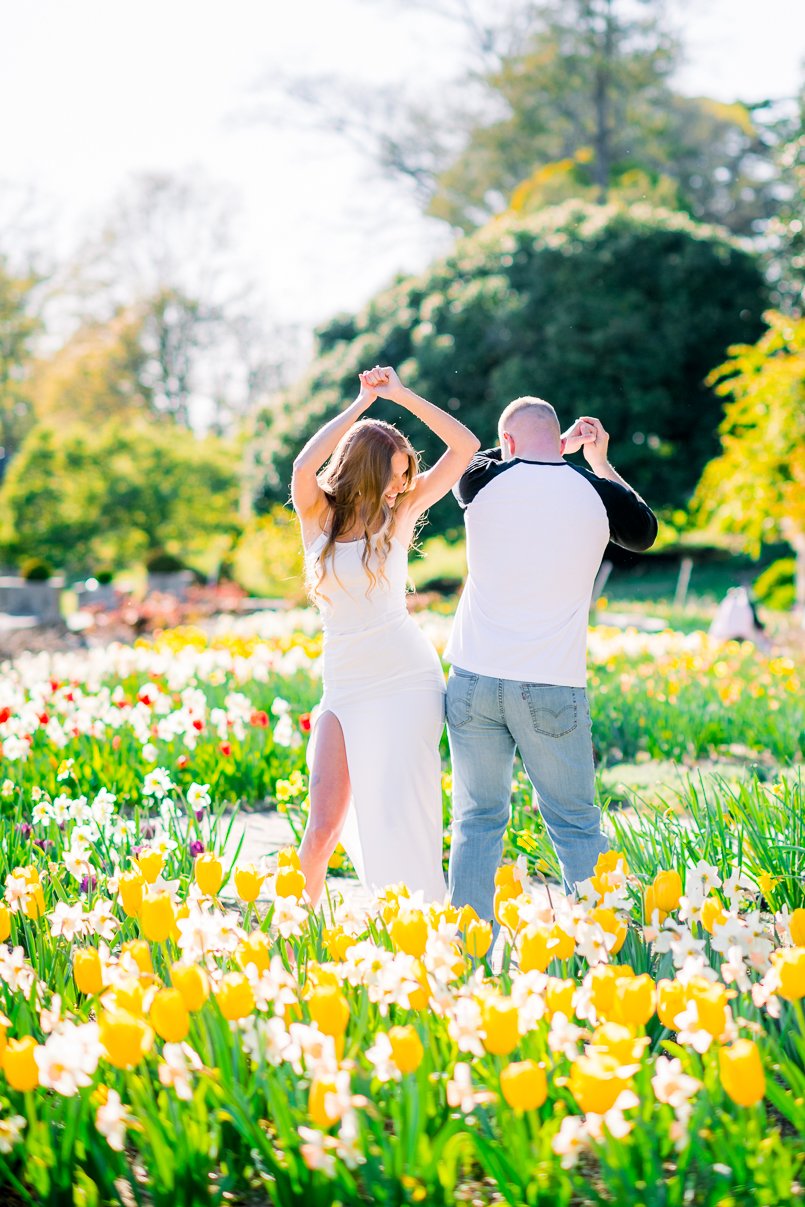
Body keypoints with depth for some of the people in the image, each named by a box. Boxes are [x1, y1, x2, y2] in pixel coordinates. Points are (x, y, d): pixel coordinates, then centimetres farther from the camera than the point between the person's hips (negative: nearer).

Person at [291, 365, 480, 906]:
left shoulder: (401, 514, 3)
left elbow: (465, 446, 0)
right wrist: (363, 401, -12)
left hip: (408, 681, -1)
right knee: (325, 825, -5)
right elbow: (304, 466, -19)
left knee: (399, 819, -8)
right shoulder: (318, 516, 3)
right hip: (344, 686, 1)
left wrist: (401, 394, -4)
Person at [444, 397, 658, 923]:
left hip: (475, 681, 1)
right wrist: (601, 462, 28)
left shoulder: (485, 481, 0)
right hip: (554, 688, -1)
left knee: (478, 820, 9)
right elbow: (645, 533, 22)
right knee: (576, 824, 8)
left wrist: (561, 445, 27)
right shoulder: (596, 491, 1)